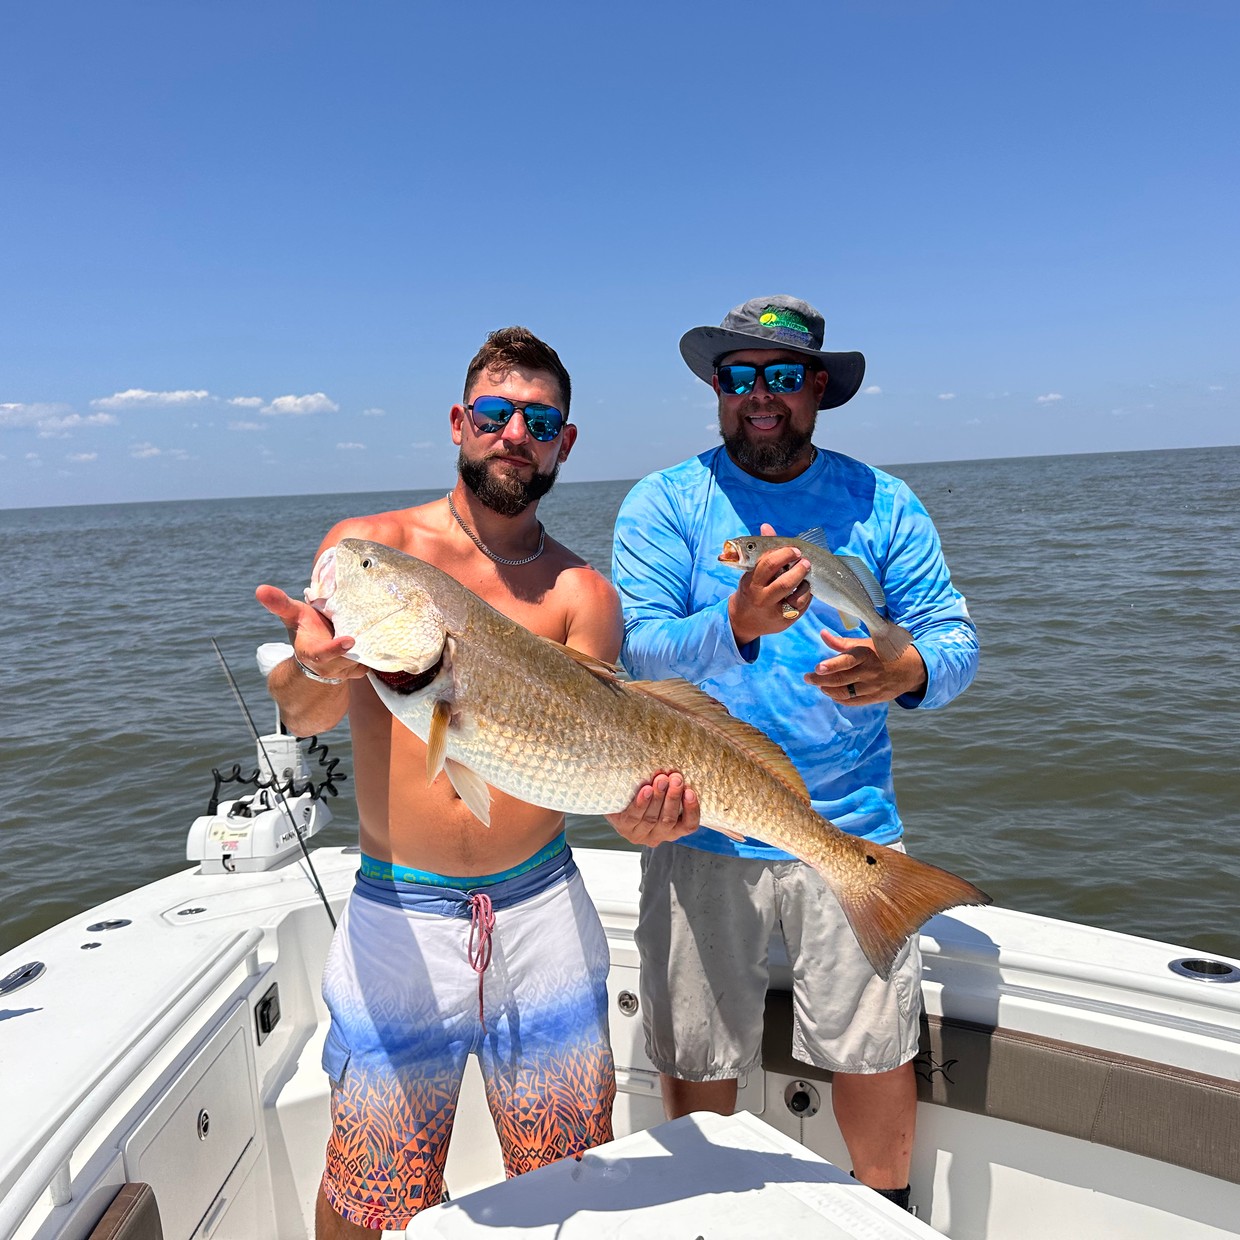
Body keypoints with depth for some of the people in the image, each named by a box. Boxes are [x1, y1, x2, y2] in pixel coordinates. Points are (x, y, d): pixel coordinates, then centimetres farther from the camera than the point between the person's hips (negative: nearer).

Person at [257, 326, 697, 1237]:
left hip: (543, 905, 2)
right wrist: (316, 668, -36)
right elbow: (302, 716, -12)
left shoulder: (583, 594, 1)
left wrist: (632, 805, -29)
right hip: (399, 915, -1)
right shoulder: (369, 546, -2)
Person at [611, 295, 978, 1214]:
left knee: (876, 1050, 11)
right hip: (702, 831, 0)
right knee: (697, 1061, 13)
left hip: (850, 827, 1)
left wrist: (906, 672, -23)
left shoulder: (881, 503, 4)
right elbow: (639, 655, -13)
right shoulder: (663, 503, -2)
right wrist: (738, 625, -32)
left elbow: (957, 641, 0)